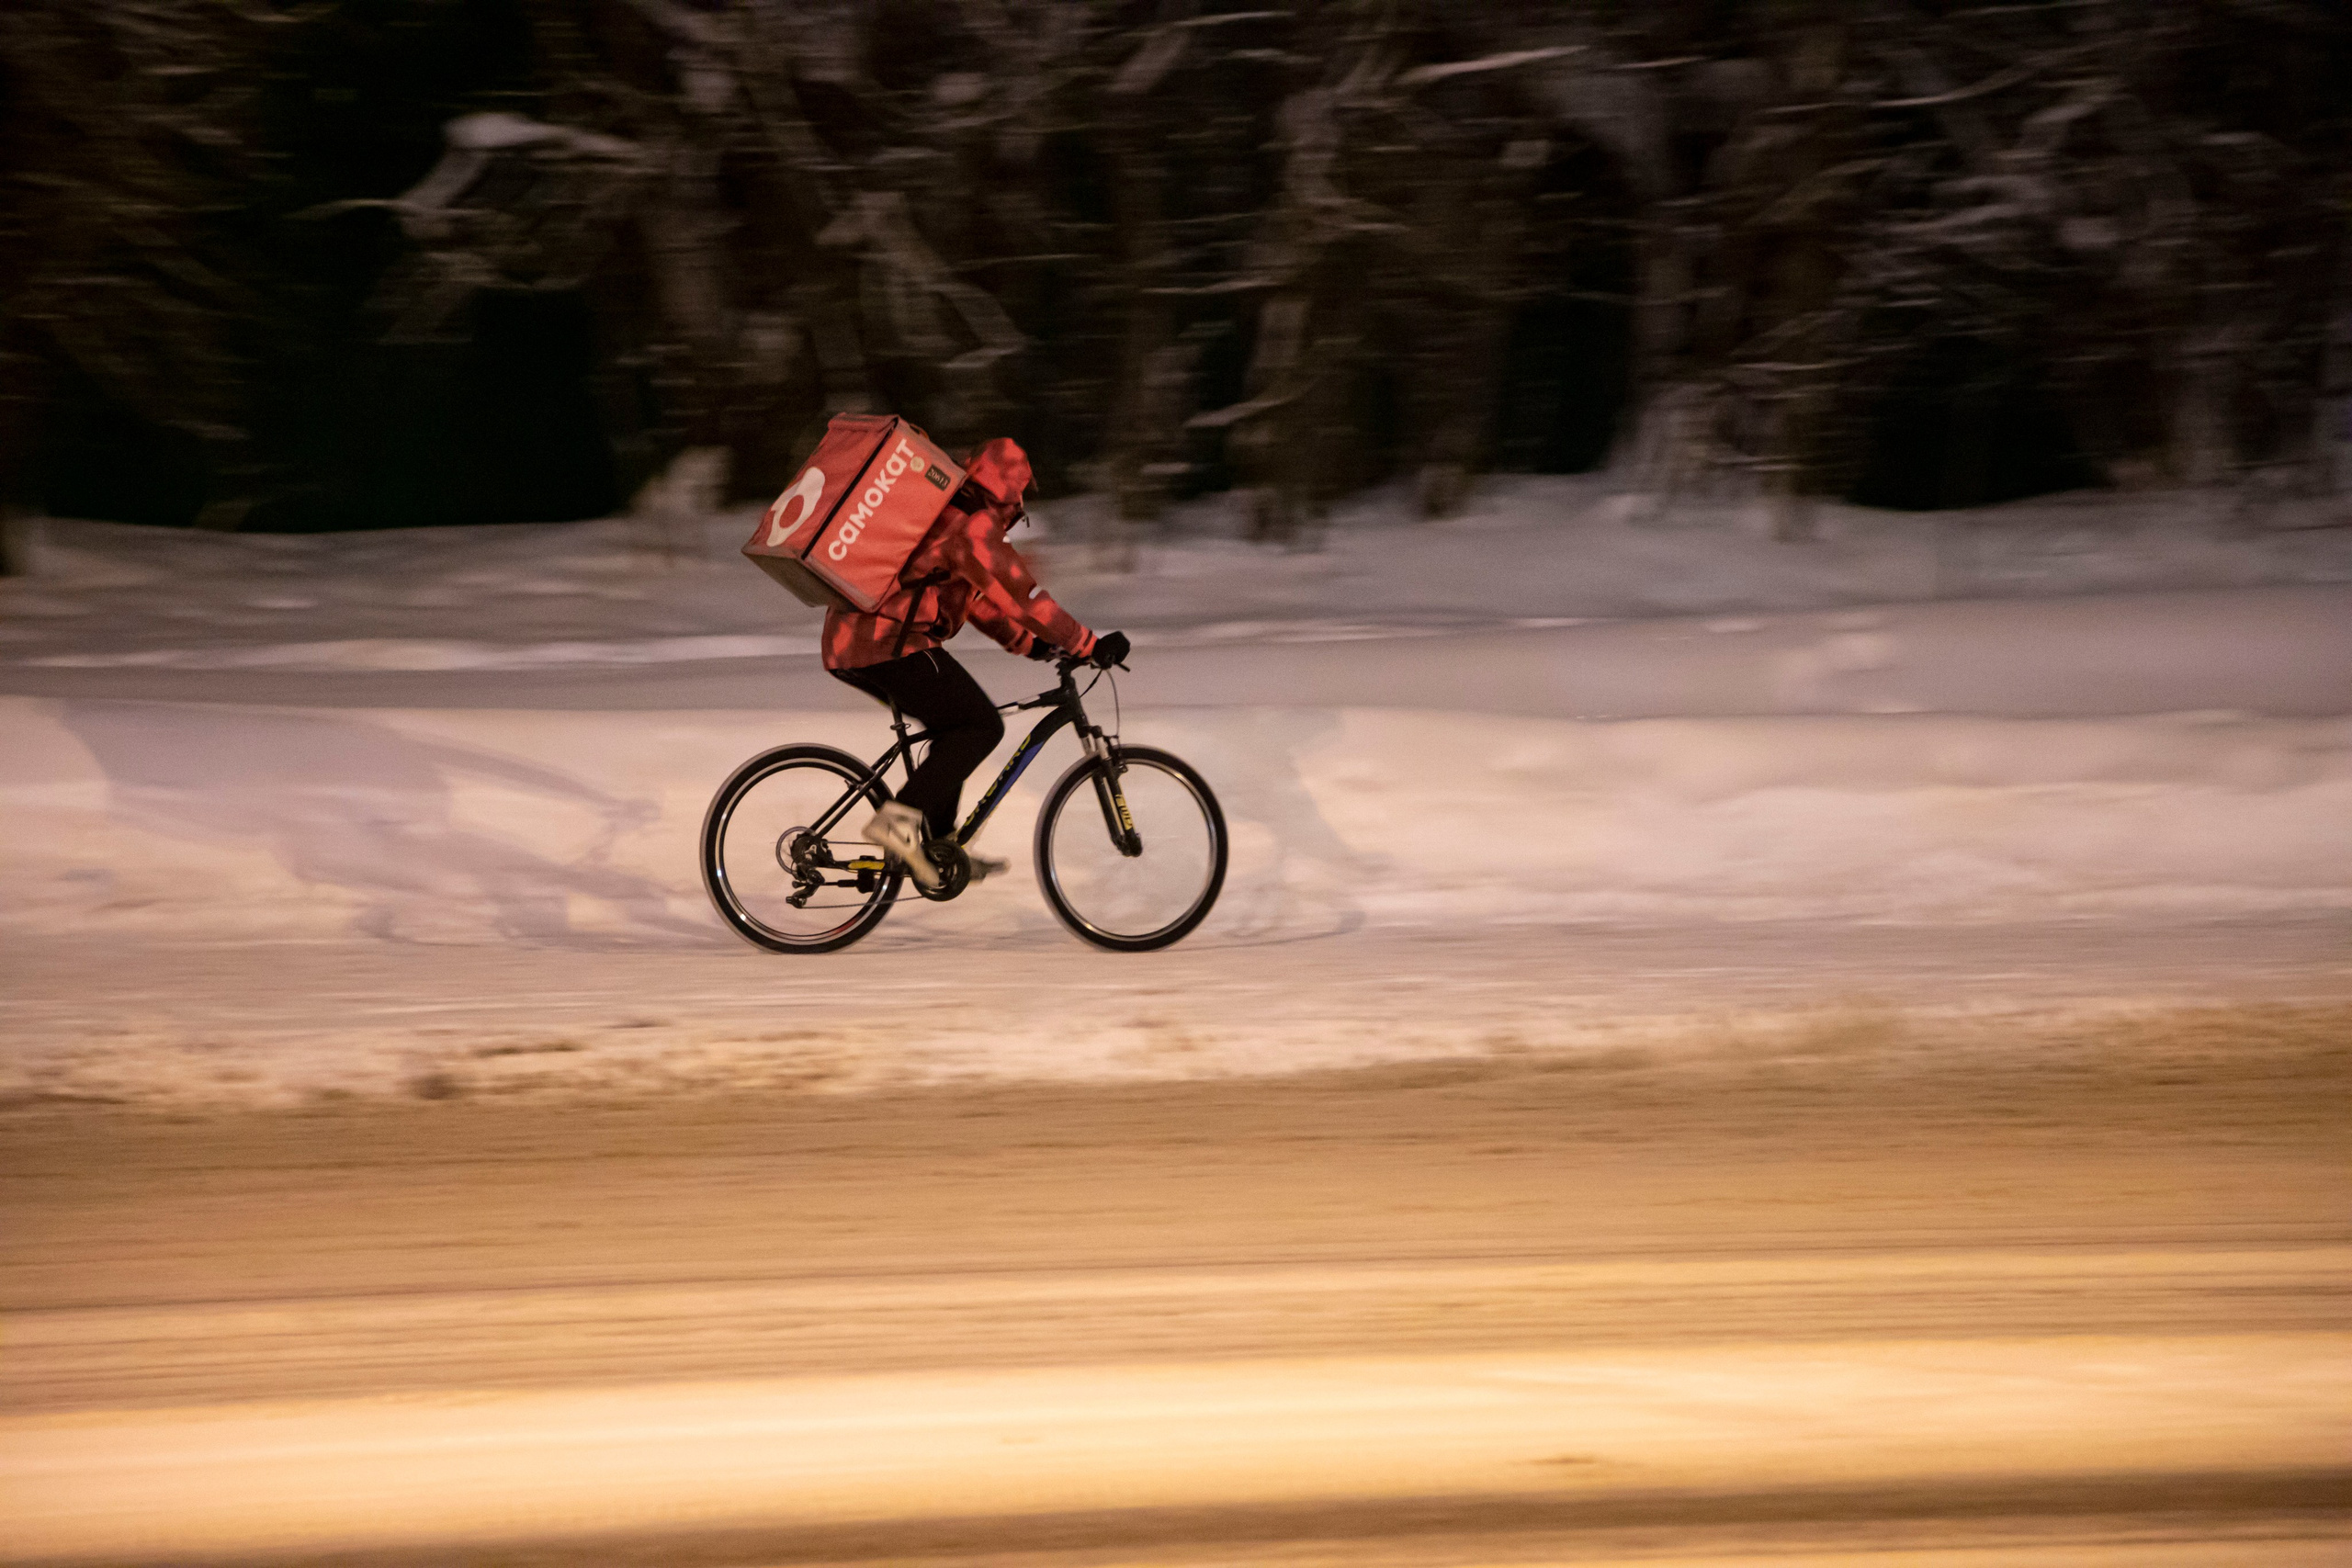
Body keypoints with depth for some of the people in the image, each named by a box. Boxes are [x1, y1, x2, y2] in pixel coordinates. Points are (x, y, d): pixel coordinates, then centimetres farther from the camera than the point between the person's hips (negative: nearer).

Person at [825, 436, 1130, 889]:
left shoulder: (941, 517, 25)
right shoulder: (976, 529, -6)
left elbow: (974, 595, 32)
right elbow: (1021, 595, -11)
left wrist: (1030, 643, 26)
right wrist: (1091, 647, -7)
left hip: (844, 646, 10)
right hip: (890, 643, -10)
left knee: (956, 725, 22)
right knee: (982, 727, -4)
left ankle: (937, 843, 22)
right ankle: (900, 819, -15)